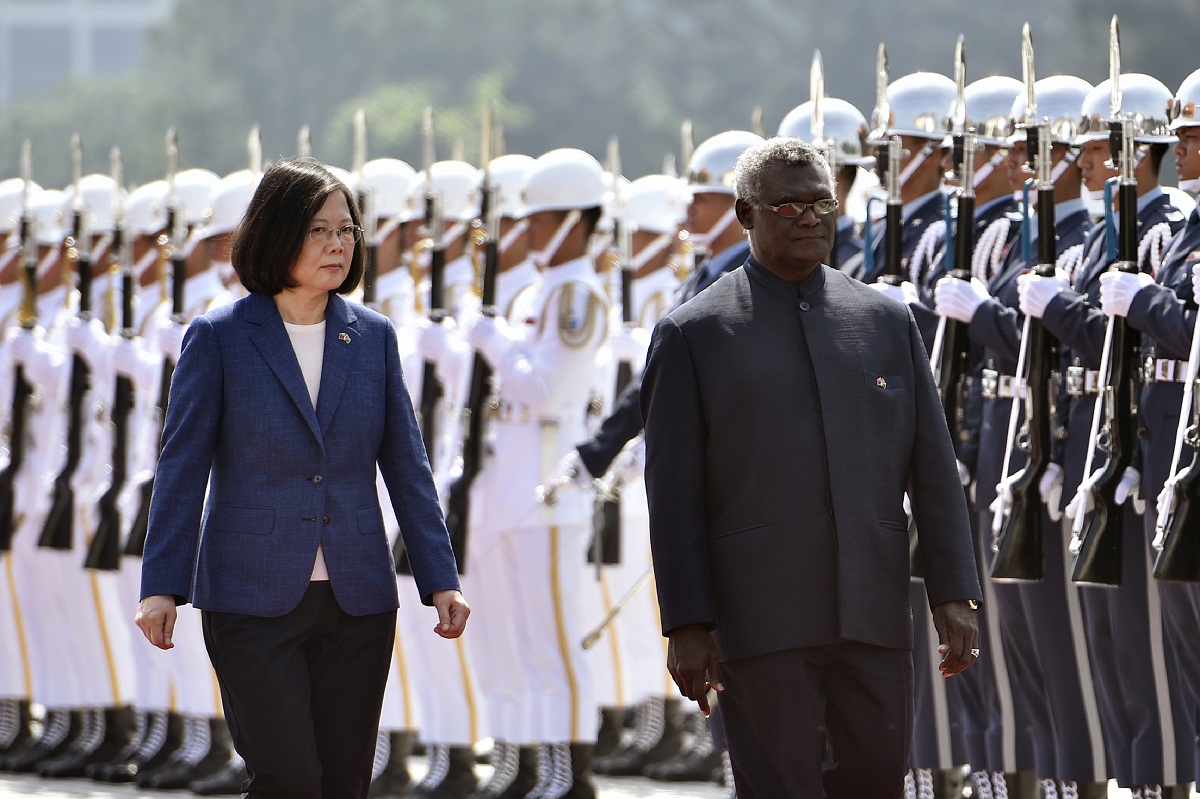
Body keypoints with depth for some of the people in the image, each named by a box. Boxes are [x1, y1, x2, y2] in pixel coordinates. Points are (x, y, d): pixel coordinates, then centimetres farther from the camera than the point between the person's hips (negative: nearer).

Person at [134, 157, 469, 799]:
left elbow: (406, 468, 11)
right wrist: (161, 587, -4)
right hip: (253, 598, -3)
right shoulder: (218, 338, -1)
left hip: (357, 601, 4)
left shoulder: (373, 338, 9)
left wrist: (440, 579, 5)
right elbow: (182, 468, 1)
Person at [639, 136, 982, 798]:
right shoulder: (692, 334, 3)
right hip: (761, 618, -3)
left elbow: (934, 468, 11)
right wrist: (687, 625, -6)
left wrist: (954, 595, 3)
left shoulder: (888, 321, 13)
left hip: (875, 616, 3)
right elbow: (673, 491, 0)